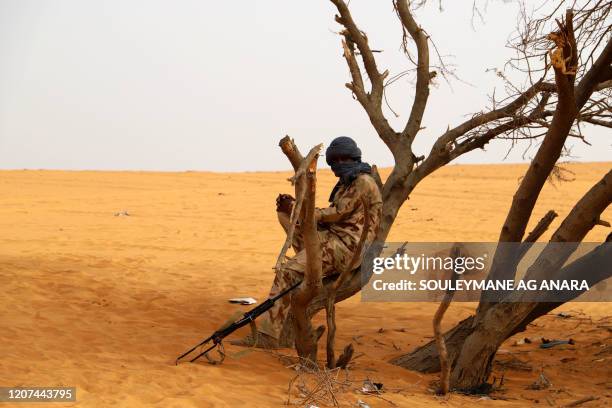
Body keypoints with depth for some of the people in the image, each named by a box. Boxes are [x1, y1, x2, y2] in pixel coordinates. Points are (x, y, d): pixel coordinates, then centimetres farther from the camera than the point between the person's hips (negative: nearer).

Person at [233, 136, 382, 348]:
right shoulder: (346, 183, 22)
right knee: (284, 210, 7)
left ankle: (268, 335, -24)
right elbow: (330, 216, 18)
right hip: (331, 237, 10)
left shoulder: (363, 182, -9)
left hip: (346, 245, -10)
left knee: (288, 272, -23)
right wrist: (293, 205, 4)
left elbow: (337, 213, -14)